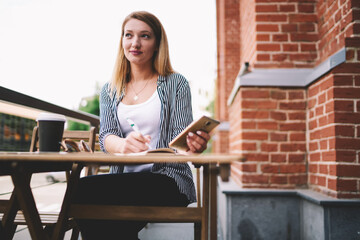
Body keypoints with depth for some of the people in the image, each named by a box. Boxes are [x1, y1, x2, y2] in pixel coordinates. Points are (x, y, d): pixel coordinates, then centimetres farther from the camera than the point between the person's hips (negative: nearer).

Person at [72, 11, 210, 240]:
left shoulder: (176, 83, 7)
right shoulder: (110, 90, 16)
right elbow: (106, 136, 3)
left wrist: (192, 145, -27)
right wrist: (124, 145, -22)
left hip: (167, 179, -3)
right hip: (124, 177, 4)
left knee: (88, 189, -28)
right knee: (84, 189, -30)